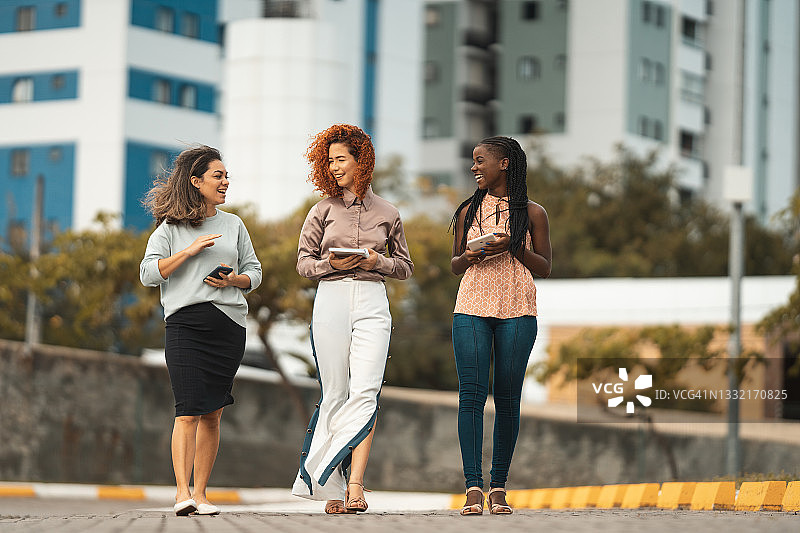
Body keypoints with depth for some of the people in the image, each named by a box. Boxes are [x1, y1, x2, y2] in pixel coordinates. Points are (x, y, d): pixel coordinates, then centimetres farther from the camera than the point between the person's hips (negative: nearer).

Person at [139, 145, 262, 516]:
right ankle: (182, 494, -17)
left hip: (229, 324, 4)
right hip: (185, 322, -4)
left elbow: (254, 273, 18)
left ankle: (200, 493, 8)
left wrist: (234, 280, -3)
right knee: (188, 412, -14)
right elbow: (148, 274, -2)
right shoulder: (171, 227, 6)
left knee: (211, 414, 4)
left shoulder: (233, 225, 16)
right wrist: (190, 251, -10)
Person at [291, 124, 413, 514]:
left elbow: (405, 267, 15)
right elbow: (303, 263, 10)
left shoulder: (386, 213, 10)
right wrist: (331, 264, -10)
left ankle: (355, 488, -19)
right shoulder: (323, 210, 10)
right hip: (331, 300, 0)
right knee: (334, 396, 0)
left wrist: (378, 262, -5)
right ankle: (333, 489, 5)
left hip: (372, 302, 0)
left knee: (364, 394, -14)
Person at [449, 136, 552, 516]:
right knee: (471, 395, -10)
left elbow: (544, 268, 6)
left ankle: (498, 487, 6)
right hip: (471, 308, 1)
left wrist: (513, 246, -10)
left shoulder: (532, 213, 6)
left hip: (517, 312, -1)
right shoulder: (468, 211, 13)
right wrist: (468, 258, -6)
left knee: (507, 398, -1)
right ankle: (473, 487, -13)